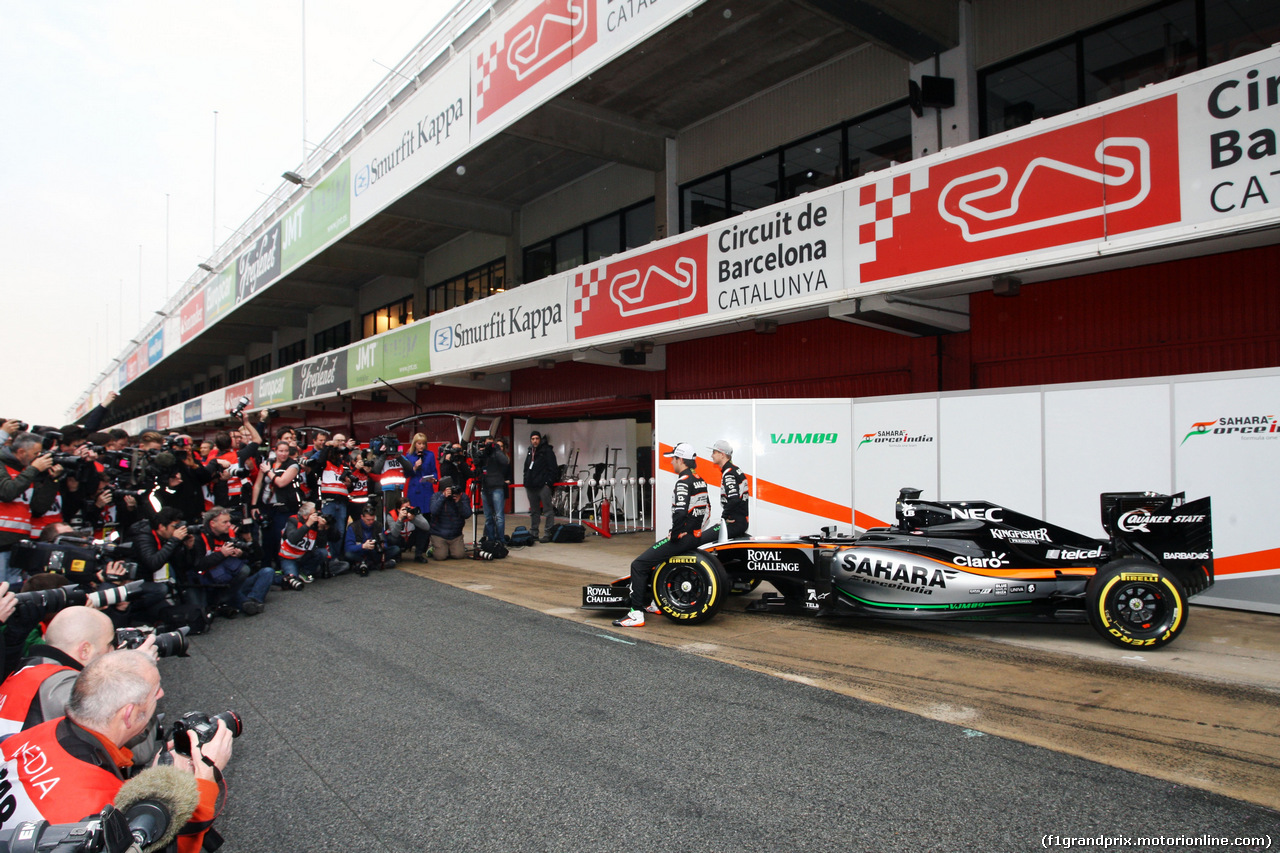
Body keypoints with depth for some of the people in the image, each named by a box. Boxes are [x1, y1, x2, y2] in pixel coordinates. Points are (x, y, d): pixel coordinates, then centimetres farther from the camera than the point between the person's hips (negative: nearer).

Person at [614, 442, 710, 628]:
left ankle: (636, 614, -10)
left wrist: (674, 535, -15)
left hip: (682, 537, -10)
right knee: (654, 554, 29)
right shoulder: (699, 480, 12)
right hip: (696, 536, 10)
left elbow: (680, 513, -28)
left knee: (639, 565, -9)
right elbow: (707, 508, 21)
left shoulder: (683, 482, -16)